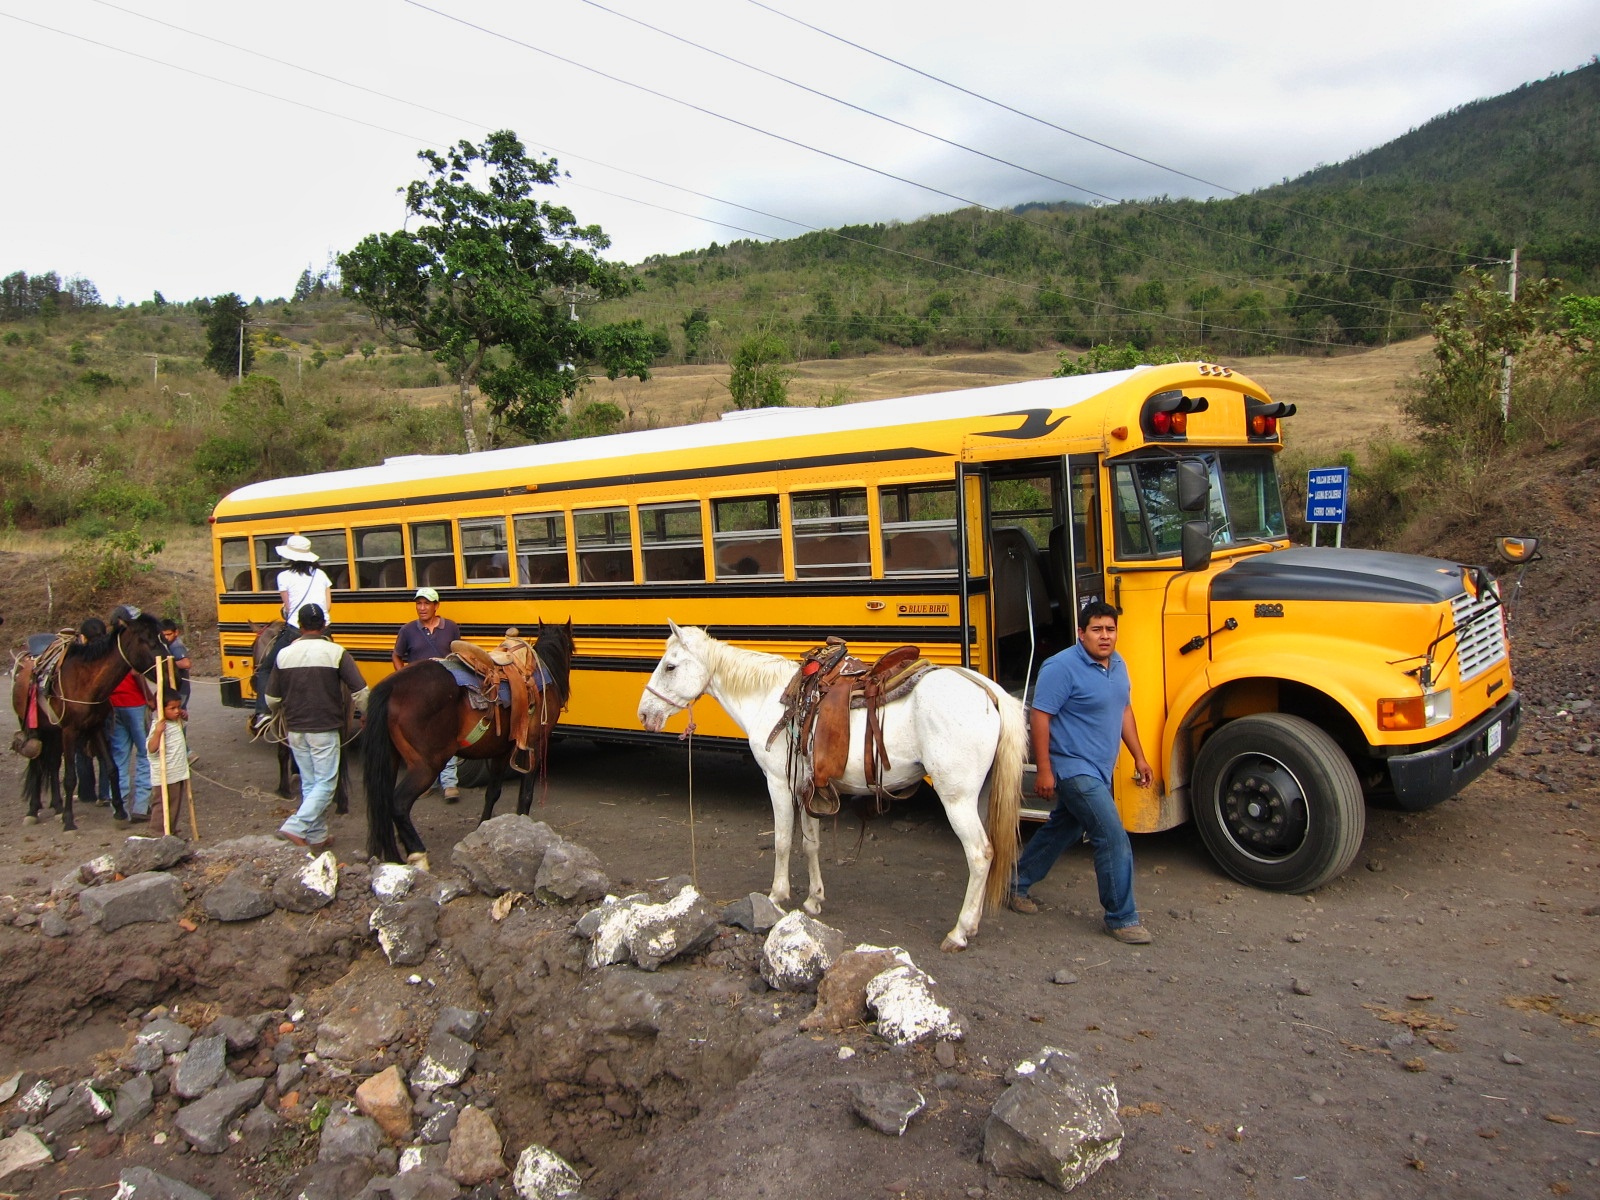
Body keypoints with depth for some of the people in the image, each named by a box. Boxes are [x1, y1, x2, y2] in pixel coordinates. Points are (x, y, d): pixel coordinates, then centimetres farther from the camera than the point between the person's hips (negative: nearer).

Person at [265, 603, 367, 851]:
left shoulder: (284, 654, 1)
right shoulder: (336, 653, -9)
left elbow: (271, 699, 6)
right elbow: (360, 692, -11)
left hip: (295, 730, 4)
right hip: (324, 729, -4)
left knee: (309, 783, 14)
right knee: (325, 783, 2)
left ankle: (317, 836, 18)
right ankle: (296, 827, -11)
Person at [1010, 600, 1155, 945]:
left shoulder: (1118, 665, 7)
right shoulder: (1062, 667, -19)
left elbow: (1124, 710, 19)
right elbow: (1039, 717, -20)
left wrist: (1139, 757, 17)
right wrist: (1044, 771, -21)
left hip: (1099, 771, 9)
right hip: (1074, 770, -9)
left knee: (1063, 829, 20)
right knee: (1114, 839, -8)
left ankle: (1017, 885, 36)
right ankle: (1121, 918, 7)